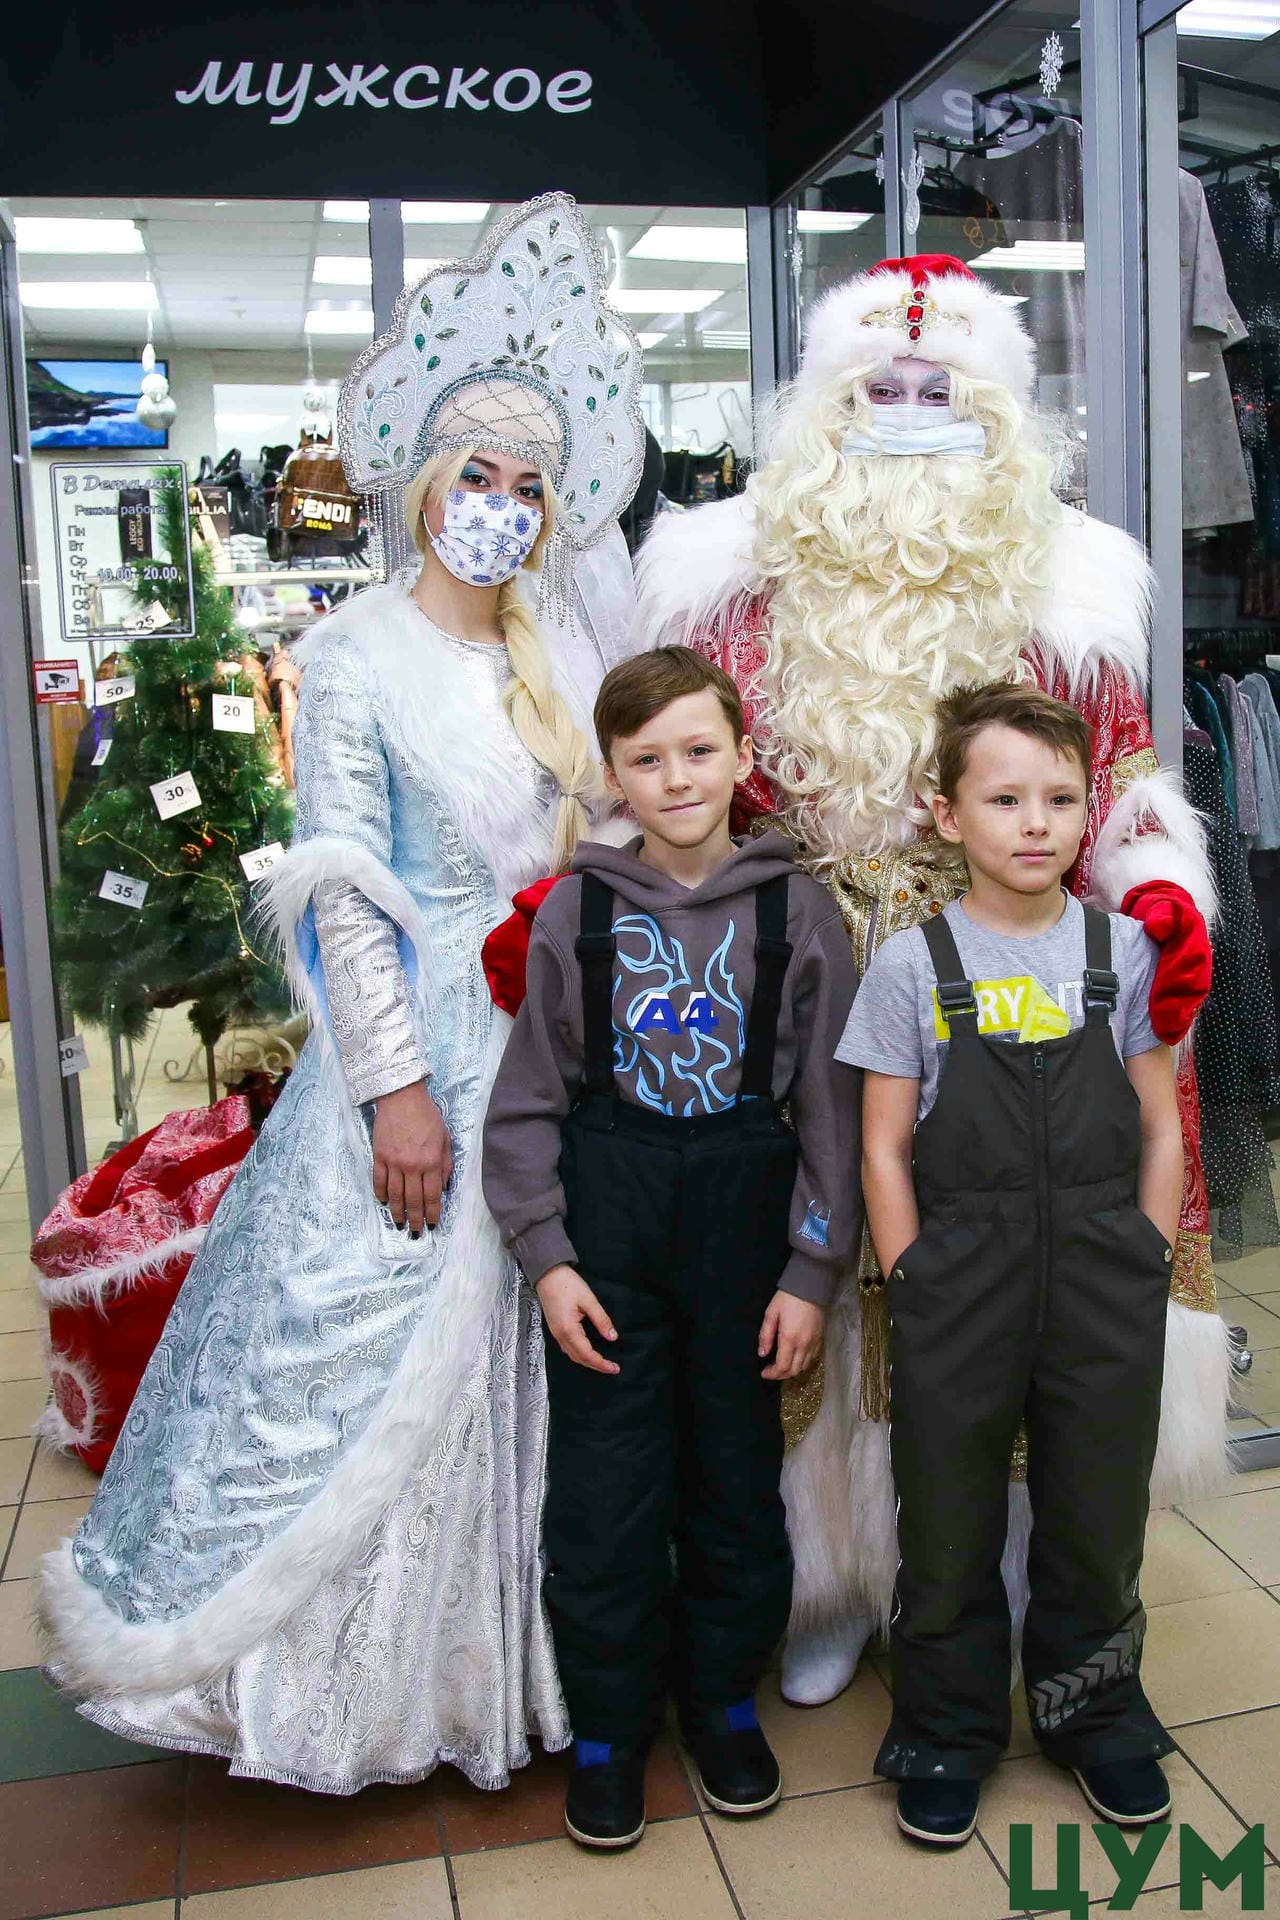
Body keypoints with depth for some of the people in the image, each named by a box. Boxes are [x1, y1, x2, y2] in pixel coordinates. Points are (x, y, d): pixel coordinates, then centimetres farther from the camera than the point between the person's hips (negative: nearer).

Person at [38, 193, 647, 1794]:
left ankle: (526, 1650, 32)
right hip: (424, 1050, -5)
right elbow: (341, 891, -11)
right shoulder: (356, 654, -6)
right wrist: (397, 1088, -15)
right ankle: (376, 1671, 25)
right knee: (384, 1355, 4)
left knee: (536, 1364, 14)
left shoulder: (566, 653, 9)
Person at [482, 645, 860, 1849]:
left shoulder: (796, 911, -2)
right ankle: (609, 1724, 27)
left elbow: (830, 1105, 0)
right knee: (604, 1487, 5)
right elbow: (528, 1100, 2)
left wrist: (812, 1271, -3)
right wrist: (545, 1256, -4)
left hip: (744, 1208, 0)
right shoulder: (575, 912, -1)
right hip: (607, 1217, 0)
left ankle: (721, 1695, 36)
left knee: (736, 1470, 13)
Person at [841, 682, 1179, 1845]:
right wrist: (914, 1287, -5)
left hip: (1104, 1279, 2)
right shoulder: (913, 964, -3)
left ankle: (1095, 1717, 41)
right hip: (959, 1278, -1)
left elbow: (1161, 1128, 7)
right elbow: (885, 1149, -1)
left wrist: (1147, 1269, 1)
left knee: (1098, 1511, 15)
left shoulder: (1124, 950, 3)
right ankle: (951, 1732, 35)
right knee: (950, 1522, 11)